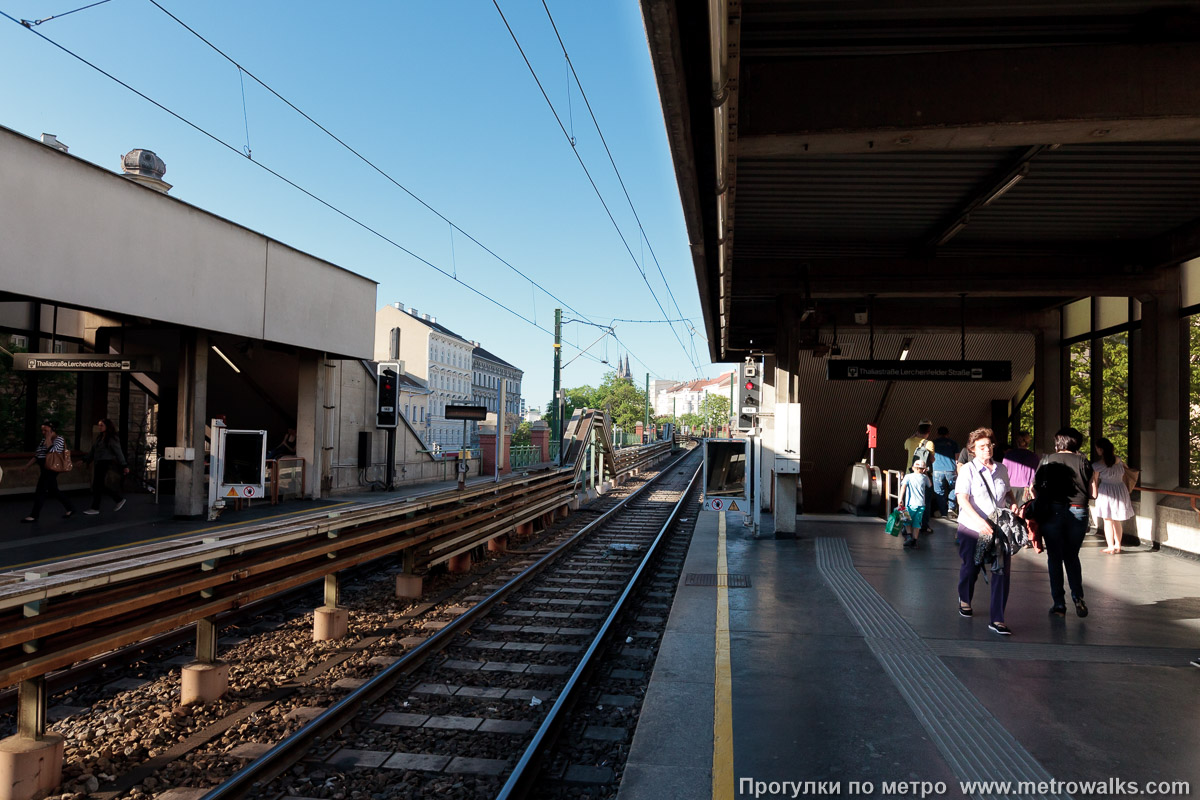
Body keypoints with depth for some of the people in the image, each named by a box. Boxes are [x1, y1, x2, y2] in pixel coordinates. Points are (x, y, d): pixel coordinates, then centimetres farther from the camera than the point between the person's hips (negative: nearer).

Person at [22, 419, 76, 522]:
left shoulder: (59, 439, -9)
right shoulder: (43, 440, 14)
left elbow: (51, 451, -26)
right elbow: (37, 455, 19)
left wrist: (48, 439, -17)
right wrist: (27, 466, 15)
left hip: (50, 469, -9)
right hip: (44, 469, 9)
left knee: (40, 491, -7)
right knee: (53, 491, 13)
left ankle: (34, 516, -1)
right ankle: (70, 508, 21)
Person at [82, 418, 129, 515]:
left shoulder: (112, 439, -7)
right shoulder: (99, 437, 16)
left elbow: (119, 453, -11)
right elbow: (93, 451, 21)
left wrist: (124, 466, -14)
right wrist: (84, 460, 15)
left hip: (105, 463, -8)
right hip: (99, 463, 8)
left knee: (97, 486, -6)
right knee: (100, 486, 8)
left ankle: (95, 508, 1)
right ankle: (119, 500, 18)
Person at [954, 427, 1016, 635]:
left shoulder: (1001, 469, 7)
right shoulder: (968, 470, -8)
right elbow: (962, 499, -19)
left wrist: (1012, 503, 2)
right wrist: (981, 521, -30)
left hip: (999, 529, 3)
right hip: (972, 528, -3)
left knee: (1002, 571, -6)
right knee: (970, 568, 13)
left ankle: (997, 620, 1)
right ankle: (964, 600, 44)